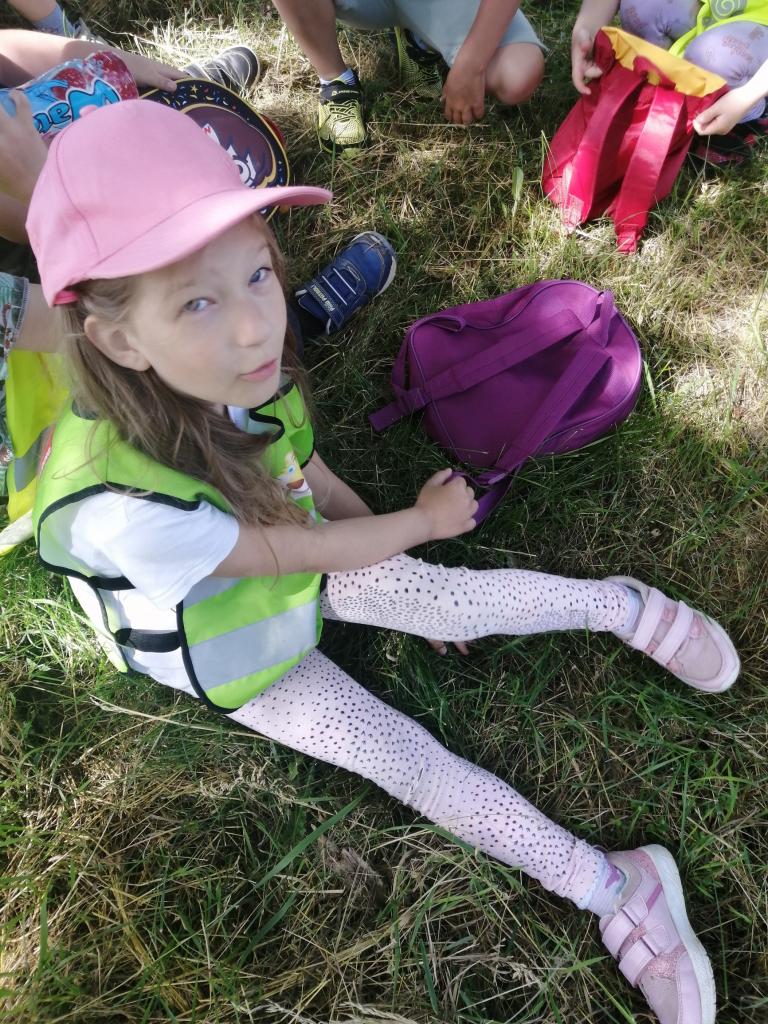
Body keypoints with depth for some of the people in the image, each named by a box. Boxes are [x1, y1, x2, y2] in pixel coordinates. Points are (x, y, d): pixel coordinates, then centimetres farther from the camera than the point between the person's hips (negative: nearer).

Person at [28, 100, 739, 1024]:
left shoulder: (234, 379, -23)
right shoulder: (124, 506, -42)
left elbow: (307, 473, -4)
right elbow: (304, 549, -27)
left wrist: (407, 577, 2)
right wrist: (423, 522, -13)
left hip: (293, 563, 4)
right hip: (234, 656, -4)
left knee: (454, 599, -19)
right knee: (410, 759, -10)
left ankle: (622, 606, 4)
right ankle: (618, 892, 0)